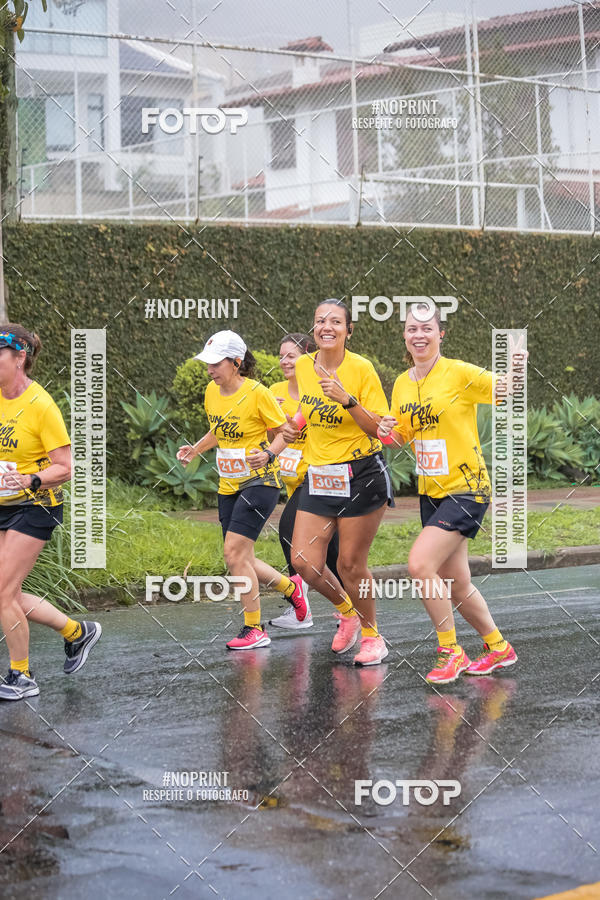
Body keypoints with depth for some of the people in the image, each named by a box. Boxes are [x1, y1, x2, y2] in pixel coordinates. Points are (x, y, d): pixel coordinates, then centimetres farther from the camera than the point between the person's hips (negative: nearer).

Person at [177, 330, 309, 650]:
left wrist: (268, 454, -25)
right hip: (229, 485, 8)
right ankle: (290, 588, 33)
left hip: (260, 482, -7)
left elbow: (284, 432, -7)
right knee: (240, 558, 7)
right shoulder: (211, 392, 6)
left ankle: (254, 629, -7)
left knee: (234, 551, -16)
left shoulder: (257, 393, -14)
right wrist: (194, 449, 8)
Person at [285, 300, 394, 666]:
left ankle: (371, 634, 22)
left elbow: (379, 430, -13)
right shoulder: (302, 367, 3)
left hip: (362, 477, -5)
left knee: (351, 564, -2)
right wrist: (295, 428, 2)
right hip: (318, 477, 5)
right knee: (304, 562, -3)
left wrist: (348, 400, -26)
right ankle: (347, 612, 26)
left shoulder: (361, 369, -12)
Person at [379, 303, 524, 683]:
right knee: (456, 586, 11)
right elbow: (402, 434, 19)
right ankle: (499, 648, 32)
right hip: (431, 492, 7)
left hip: (467, 488, -7)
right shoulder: (402, 384, 7)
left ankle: (451, 651, -3)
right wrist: (389, 431, -4)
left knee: (420, 565, -19)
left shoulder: (460, 373, -12)